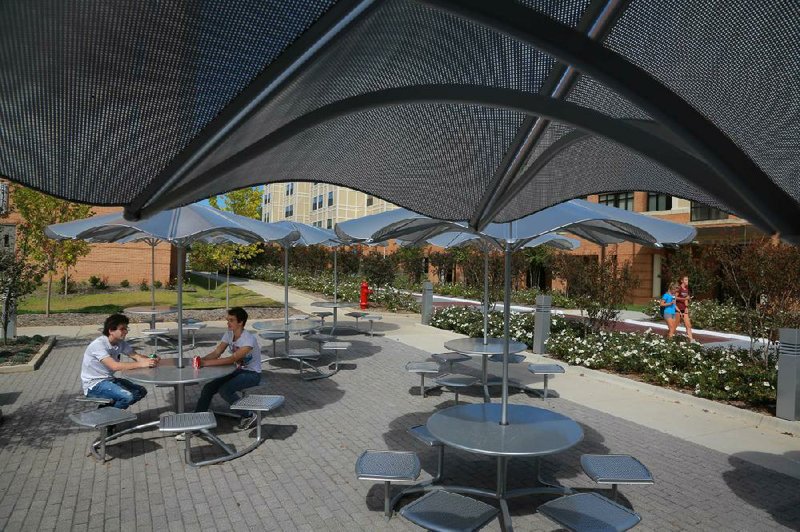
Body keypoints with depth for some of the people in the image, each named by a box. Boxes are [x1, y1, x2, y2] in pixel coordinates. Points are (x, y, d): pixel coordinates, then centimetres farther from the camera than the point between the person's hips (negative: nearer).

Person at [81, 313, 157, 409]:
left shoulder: (120, 343, 1)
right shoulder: (98, 344, -23)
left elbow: (136, 356, -2)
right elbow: (114, 366, -34)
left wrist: (150, 360, -24)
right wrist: (141, 364, -36)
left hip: (109, 379, 8)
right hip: (94, 384, -8)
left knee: (141, 391, -3)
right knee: (127, 396, -27)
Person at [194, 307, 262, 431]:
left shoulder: (249, 339, -25)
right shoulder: (228, 334, -1)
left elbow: (232, 359, -32)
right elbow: (216, 353, -4)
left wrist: (207, 363, -36)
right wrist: (201, 360, -25)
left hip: (252, 374, -7)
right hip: (237, 371, 8)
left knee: (224, 390, -28)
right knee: (208, 388, -9)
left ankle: (248, 416, -9)